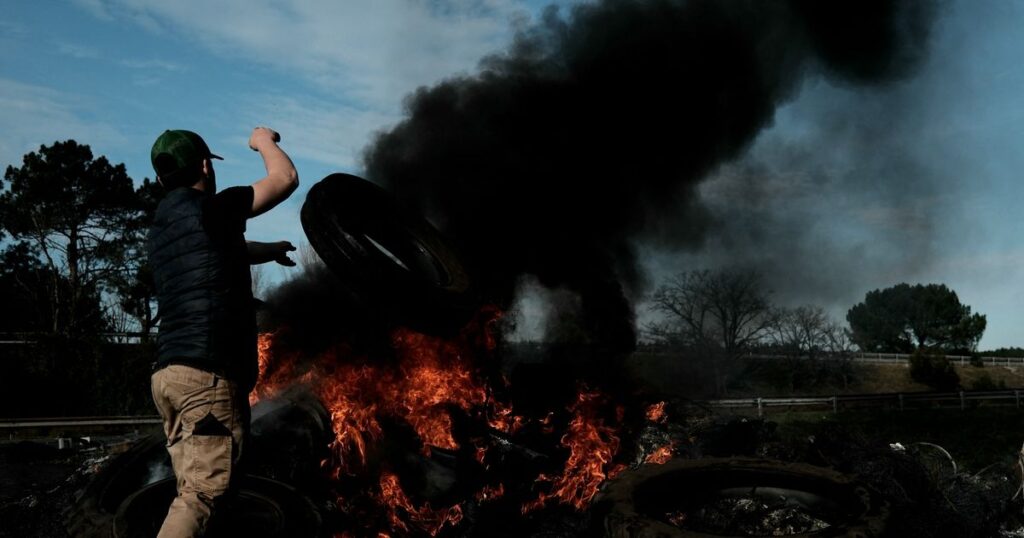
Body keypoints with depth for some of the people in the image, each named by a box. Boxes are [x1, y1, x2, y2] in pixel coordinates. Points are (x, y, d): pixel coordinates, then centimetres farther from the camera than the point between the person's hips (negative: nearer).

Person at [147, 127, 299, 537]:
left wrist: (269, 250, 54)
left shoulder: (160, 227, 20)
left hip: (168, 372, 9)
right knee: (201, 494, -12)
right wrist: (264, 141, 21)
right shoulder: (209, 209, -5)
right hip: (208, 372, -9)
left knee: (193, 492, 11)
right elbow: (286, 177, 2)